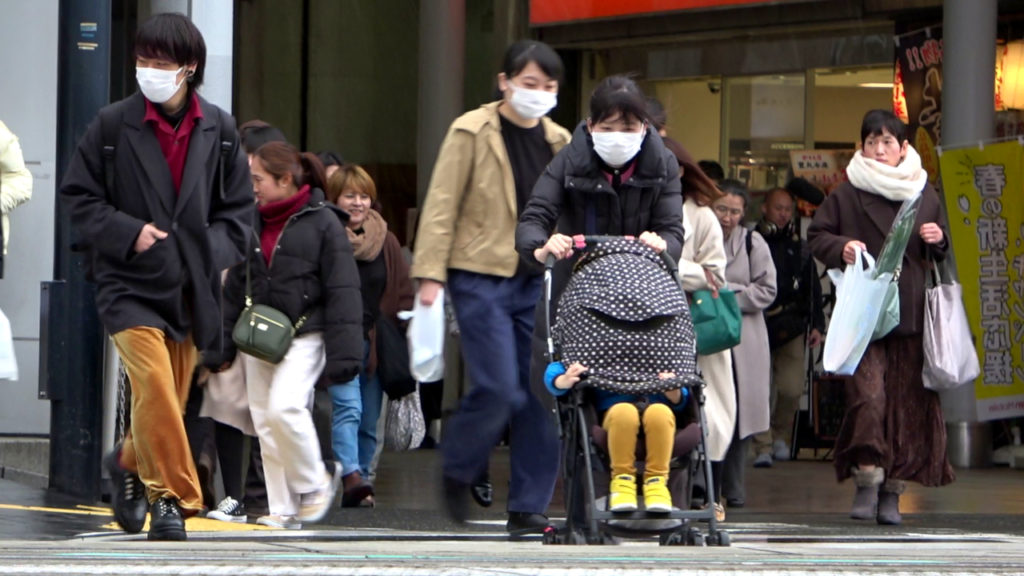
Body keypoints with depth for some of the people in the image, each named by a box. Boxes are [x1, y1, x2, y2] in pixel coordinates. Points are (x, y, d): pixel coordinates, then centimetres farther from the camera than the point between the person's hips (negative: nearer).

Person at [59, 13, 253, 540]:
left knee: (172, 399, 10)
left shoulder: (218, 130, 4)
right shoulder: (112, 125, -3)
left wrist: (214, 253, -5)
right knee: (154, 385, -19)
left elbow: (239, 206, 12)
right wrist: (128, 233, -12)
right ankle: (173, 497, -10)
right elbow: (78, 195, 2)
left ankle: (130, 462, 39)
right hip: (130, 284, -3)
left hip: (192, 288, 3)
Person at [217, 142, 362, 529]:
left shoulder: (322, 221, -5)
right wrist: (223, 345, 16)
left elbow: (342, 290, -7)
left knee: (285, 405, -23)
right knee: (264, 419, 3)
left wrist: (343, 352, -12)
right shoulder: (253, 224, 13)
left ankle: (314, 482, -1)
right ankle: (283, 509, 10)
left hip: (304, 335, -6)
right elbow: (236, 287, 19)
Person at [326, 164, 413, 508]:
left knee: (370, 420, 6)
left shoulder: (385, 241, 11)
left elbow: (403, 292, 15)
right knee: (348, 407, -19)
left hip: (377, 343, 5)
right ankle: (352, 477, -31)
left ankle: (362, 478, 12)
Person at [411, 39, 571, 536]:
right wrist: (430, 273, -12)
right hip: (481, 277, -5)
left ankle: (528, 506, 7)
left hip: (539, 280, 5)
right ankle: (457, 471, 14)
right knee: (499, 389, -13)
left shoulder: (558, 142, 11)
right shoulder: (471, 133, -4)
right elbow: (441, 205, -6)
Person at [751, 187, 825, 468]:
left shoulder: (799, 248, 14)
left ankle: (780, 435, 21)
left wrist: (816, 324, 11)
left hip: (791, 328, 3)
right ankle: (763, 447, -3)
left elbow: (813, 290, 18)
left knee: (791, 389, -3)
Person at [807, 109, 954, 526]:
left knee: (908, 401, 0)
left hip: (911, 315, 2)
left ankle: (893, 491, 6)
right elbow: (816, 237, 7)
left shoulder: (925, 195, 13)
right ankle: (867, 480, -9)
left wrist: (938, 240, 0)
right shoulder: (846, 194, 5)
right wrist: (841, 248, -12)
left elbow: (942, 252, 23)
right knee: (867, 391, -16)